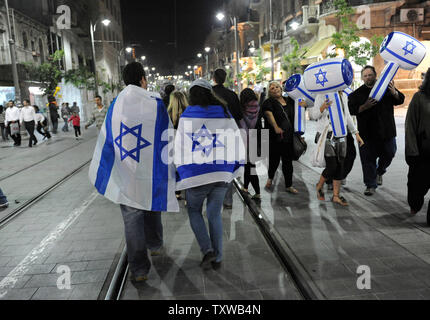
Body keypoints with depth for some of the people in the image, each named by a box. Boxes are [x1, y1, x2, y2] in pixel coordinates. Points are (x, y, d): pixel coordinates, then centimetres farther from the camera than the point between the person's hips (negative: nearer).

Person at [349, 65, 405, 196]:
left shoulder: (386, 87, 7)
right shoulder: (358, 93, 3)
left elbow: (400, 100, 8)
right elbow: (351, 109, -3)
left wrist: (394, 93, -14)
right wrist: (364, 107, -21)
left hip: (386, 130, 2)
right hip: (367, 132, -2)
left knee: (389, 153, 11)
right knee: (368, 158, 0)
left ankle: (379, 172, 41)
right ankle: (371, 185, 10)